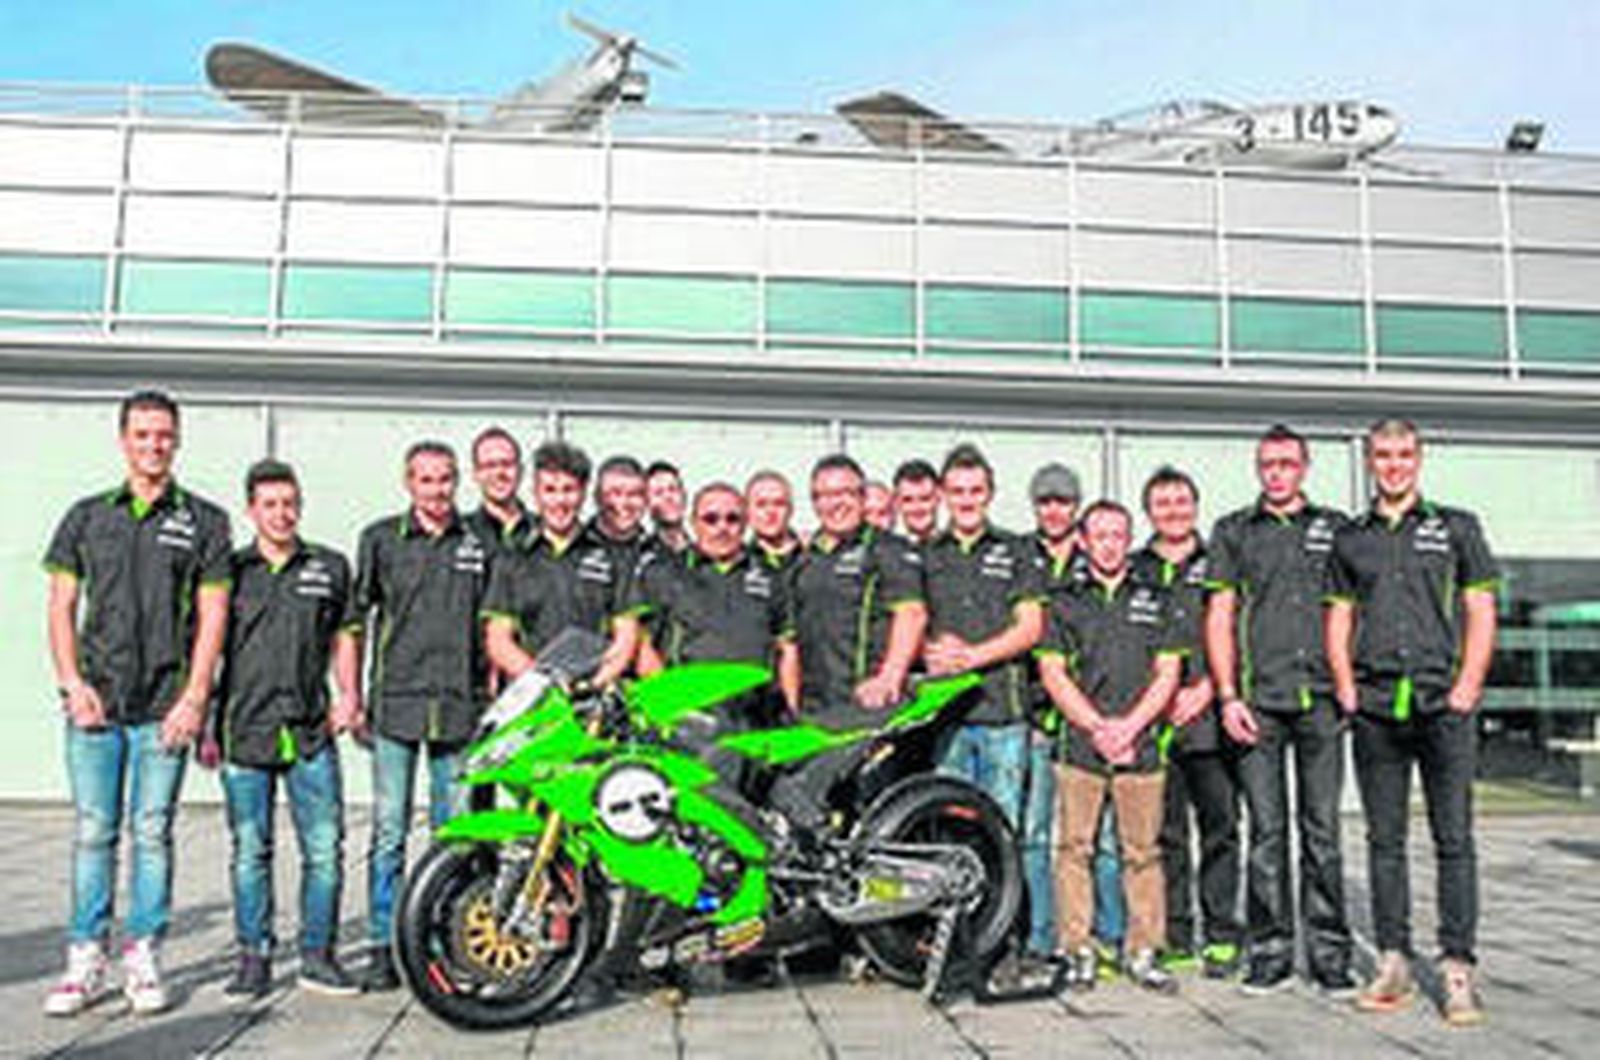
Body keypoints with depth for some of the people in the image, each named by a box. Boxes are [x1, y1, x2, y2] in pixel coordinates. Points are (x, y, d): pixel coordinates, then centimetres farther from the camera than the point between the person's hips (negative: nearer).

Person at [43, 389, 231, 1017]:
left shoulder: (204, 521, 6)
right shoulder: (87, 516, 12)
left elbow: (212, 616, 1)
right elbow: (61, 606, 10)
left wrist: (194, 699, -7)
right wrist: (73, 683, -3)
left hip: (165, 706, -1)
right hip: (95, 702, 2)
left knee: (152, 832, 2)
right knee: (93, 832, 4)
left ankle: (142, 960, 11)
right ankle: (86, 962, 12)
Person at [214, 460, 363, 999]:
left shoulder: (331, 567, 11)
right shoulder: (229, 570, 8)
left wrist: (349, 695, 3)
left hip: (312, 732, 1)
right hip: (245, 732, 0)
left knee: (325, 848, 0)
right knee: (250, 852, 5)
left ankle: (317, 955, 12)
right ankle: (254, 958, 16)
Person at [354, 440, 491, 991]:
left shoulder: (479, 544, 10)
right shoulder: (380, 538, 6)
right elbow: (353, 618, 10)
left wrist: (492, 694, 9)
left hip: (461, 707, 1)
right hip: (397, 702, -1)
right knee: (389, 831, 0)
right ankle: (382, 947, 9)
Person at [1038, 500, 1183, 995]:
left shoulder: (1156, 600, 14)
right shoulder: (1064, 602, 11)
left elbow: (1167, 672, 7)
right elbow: (1052, 671, 3)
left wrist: (1128, 726, -6)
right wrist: (1097, 726, -7)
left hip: (1140, 745, 1)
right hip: (1079, 744, 0)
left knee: (1142, 852, 2)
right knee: (1074, 847, -1)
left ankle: (1143, 952, 11)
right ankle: (1076, 952, 7)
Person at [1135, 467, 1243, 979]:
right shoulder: (1134, 570, 14)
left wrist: (1205, 690, -8)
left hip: (1209, 717, -1)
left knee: (1220, 828, 0)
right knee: (1164, 833, 3)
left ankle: (1222, 937, 8)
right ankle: (1173, 938, 10)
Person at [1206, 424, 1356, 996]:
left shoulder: (1335, 528, 14)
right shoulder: (1233, 531, 11)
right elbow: (1219, 617, 7)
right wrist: (1228, 696, -2)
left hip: (1321, 698, 1)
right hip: (1257, 701, 0)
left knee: (1322, 827, 1)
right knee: (1267, 829, 1)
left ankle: (1329, 954, 9)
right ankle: (1270, 952, 9)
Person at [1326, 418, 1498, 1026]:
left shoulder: (1456, 527, 9)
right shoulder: (1351, 539, 15)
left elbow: (1481, 612, 5)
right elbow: (1338, 618, 14)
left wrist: (1467, 685, -7)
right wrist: (1346, 685, 1)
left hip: (1443, 703, -2)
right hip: (1375, 708, 2)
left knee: (1454, 838, -3)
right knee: (1384, 838, 6)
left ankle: (1458, 968, 3)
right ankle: (1393, 963, 13)